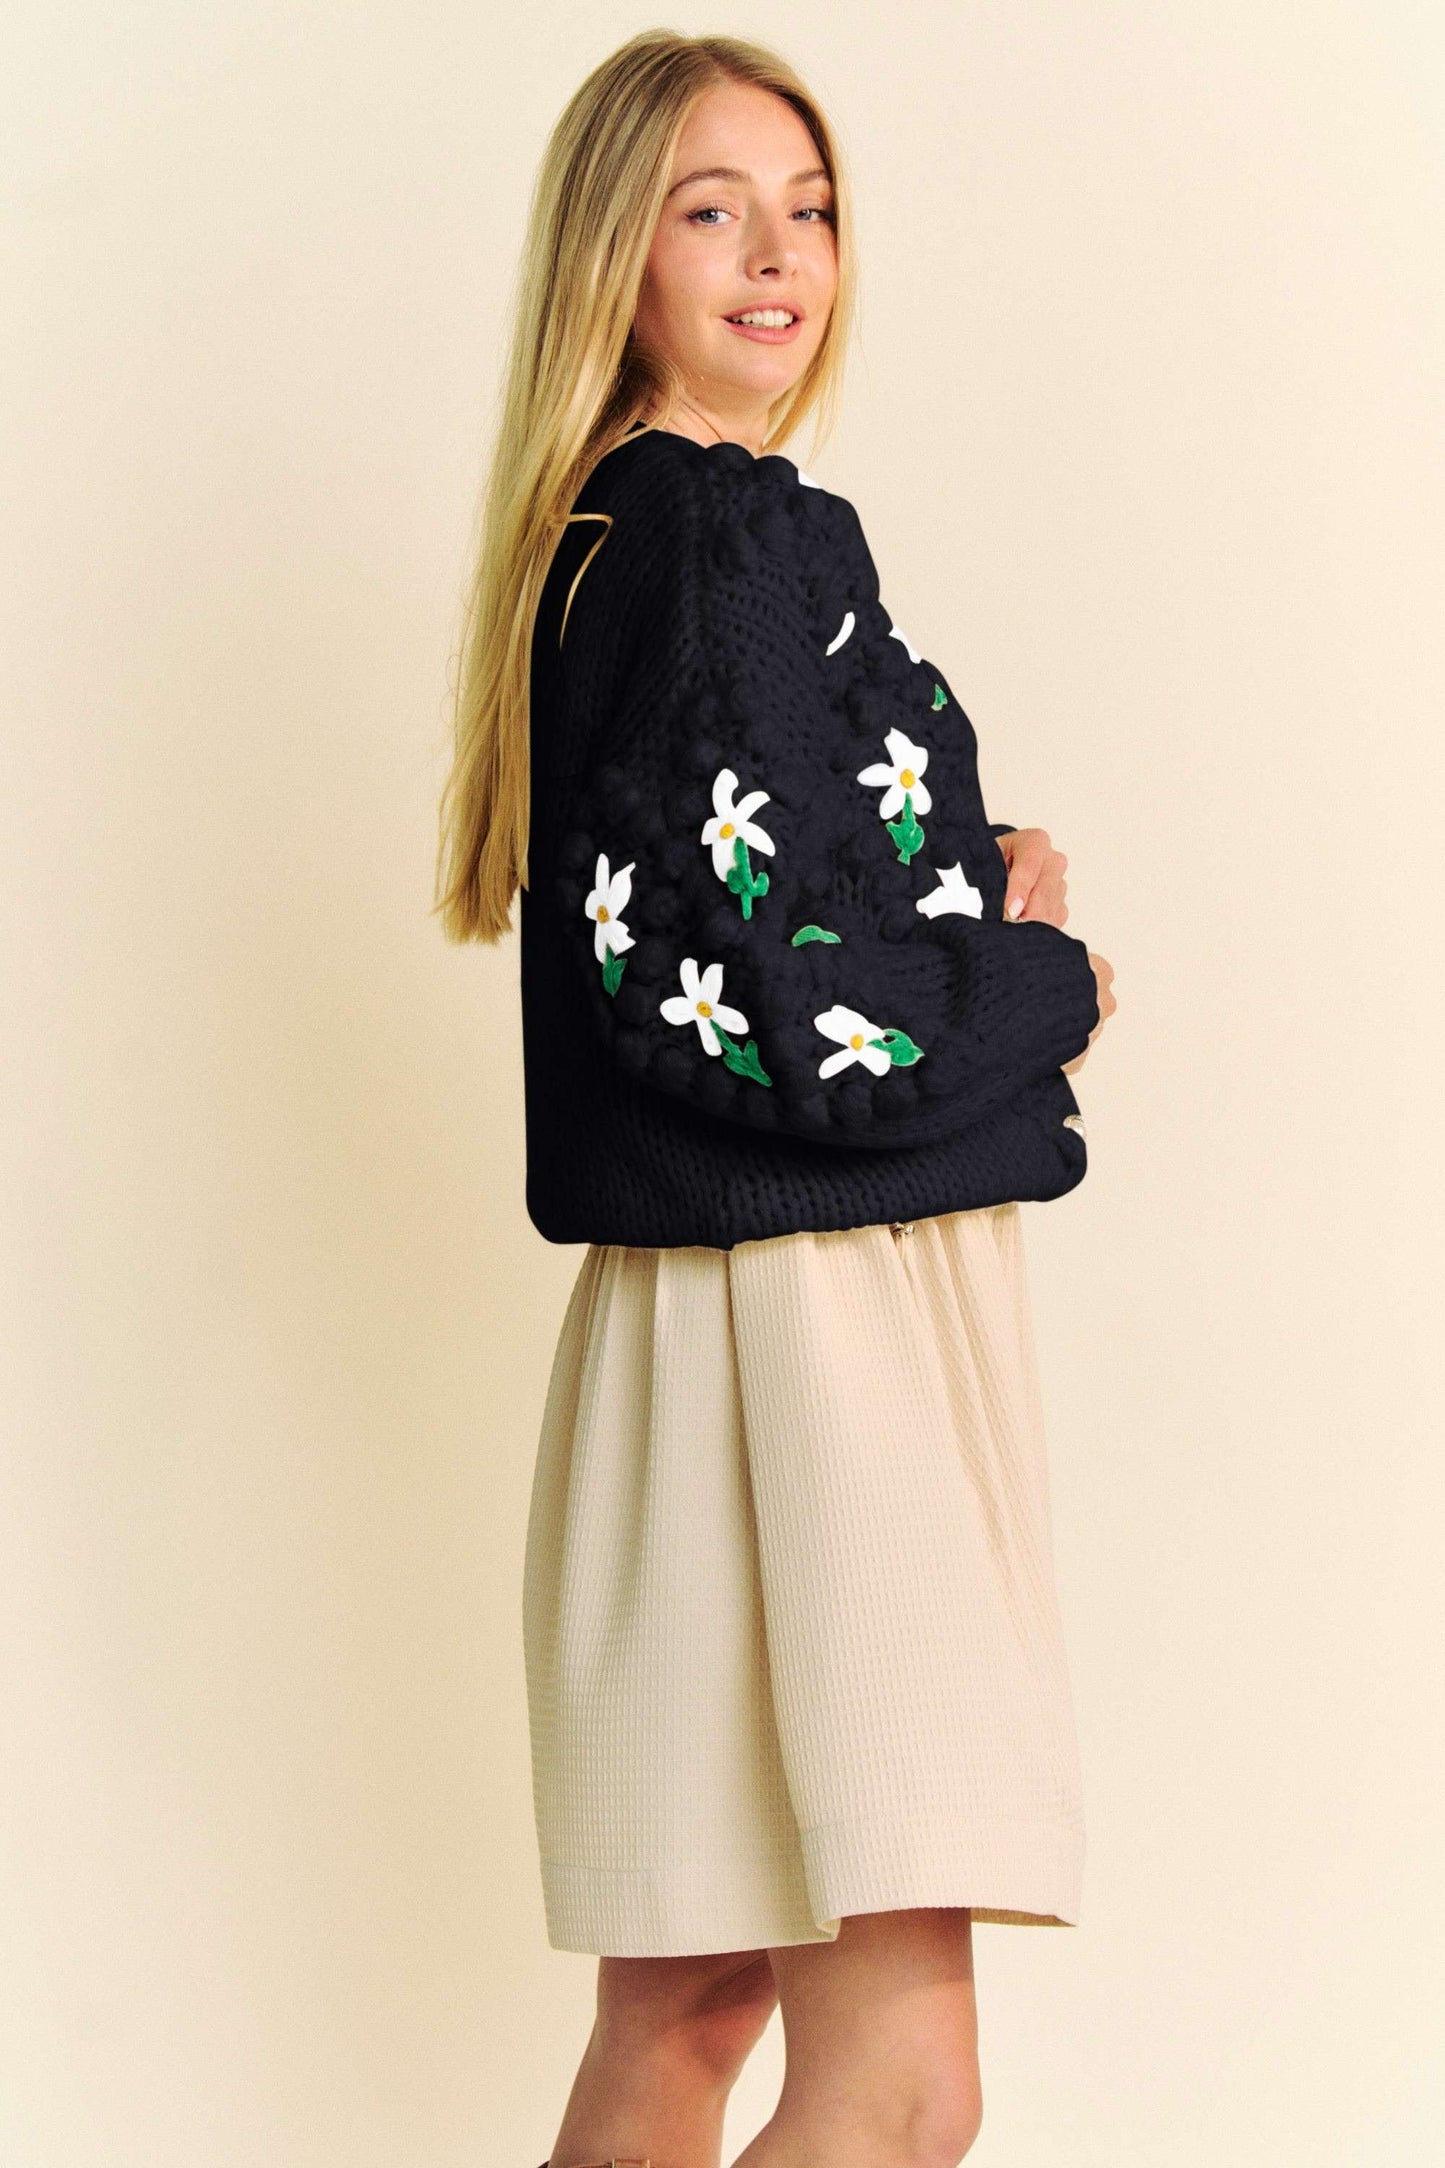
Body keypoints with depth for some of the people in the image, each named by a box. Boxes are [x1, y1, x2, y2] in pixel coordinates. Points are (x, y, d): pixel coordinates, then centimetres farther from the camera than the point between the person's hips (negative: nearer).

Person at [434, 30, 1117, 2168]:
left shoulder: (604, 538, 15)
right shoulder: (730, 534, -14)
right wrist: (1045, 992, -6)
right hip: (821, 1307, -10)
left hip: (712, 1309, 10)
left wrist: (972, 874, 7)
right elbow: (728, 994, -22)